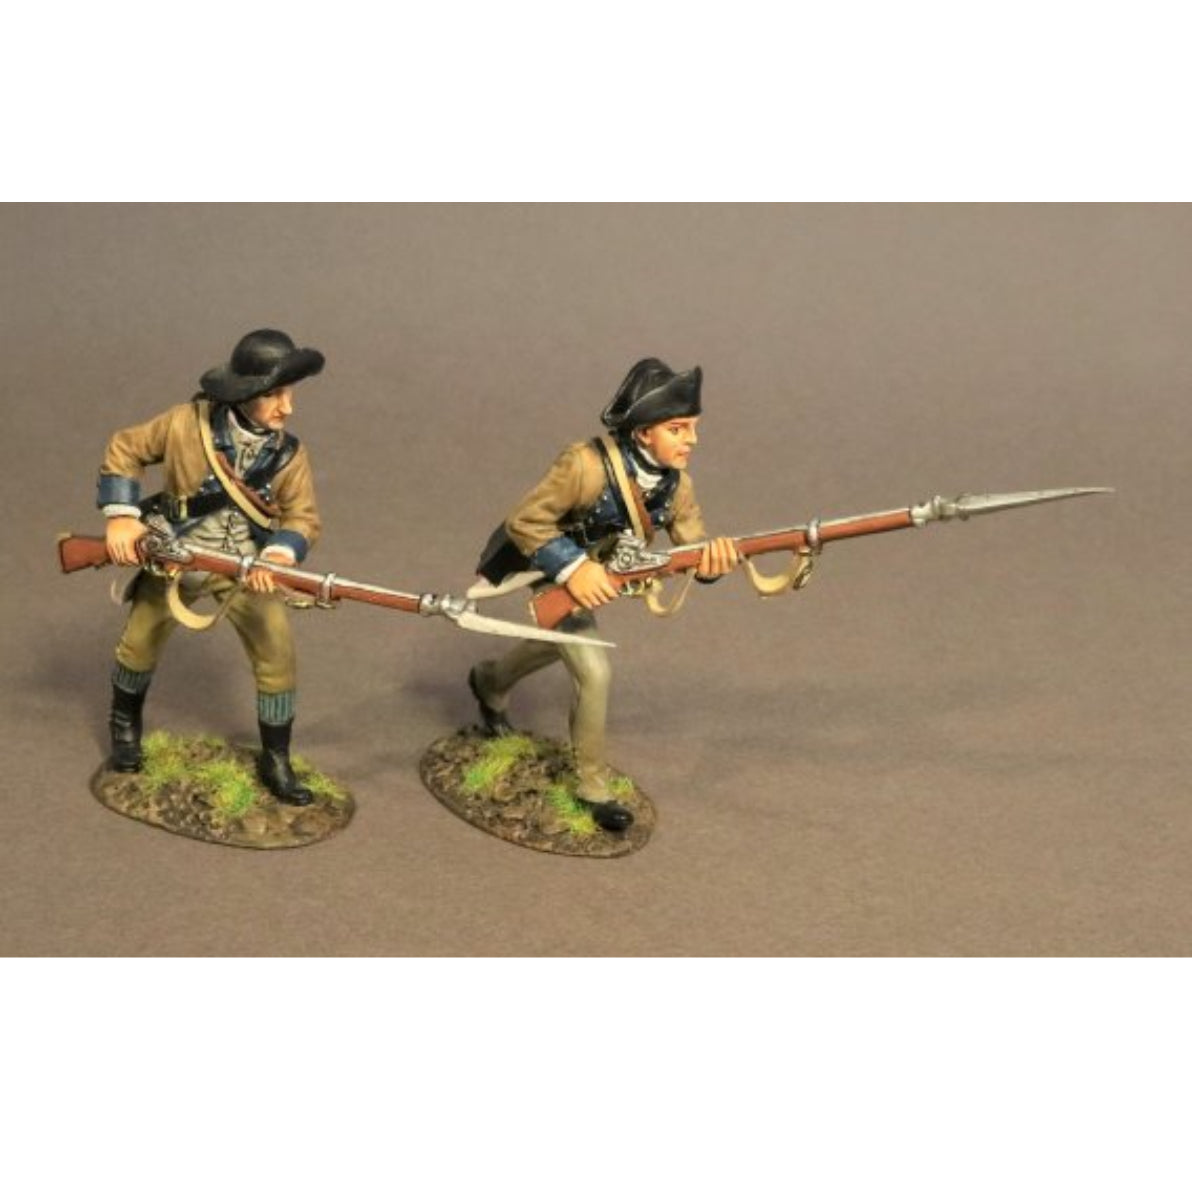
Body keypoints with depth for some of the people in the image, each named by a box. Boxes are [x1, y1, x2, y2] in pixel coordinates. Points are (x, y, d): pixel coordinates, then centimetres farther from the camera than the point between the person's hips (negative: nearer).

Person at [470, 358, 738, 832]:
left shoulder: (675, 483, -18)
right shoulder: (586, 467, -37)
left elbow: (691, 544, -20)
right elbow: (524, 522, -31)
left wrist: (712, 557, -43)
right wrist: (572, 569, -39)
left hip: (595, 572, 8)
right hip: (550, 573, -8)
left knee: (561, 644, 32)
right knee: (594, 672, -15)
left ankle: (490, 683, 64)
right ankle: (593, 787, 5)